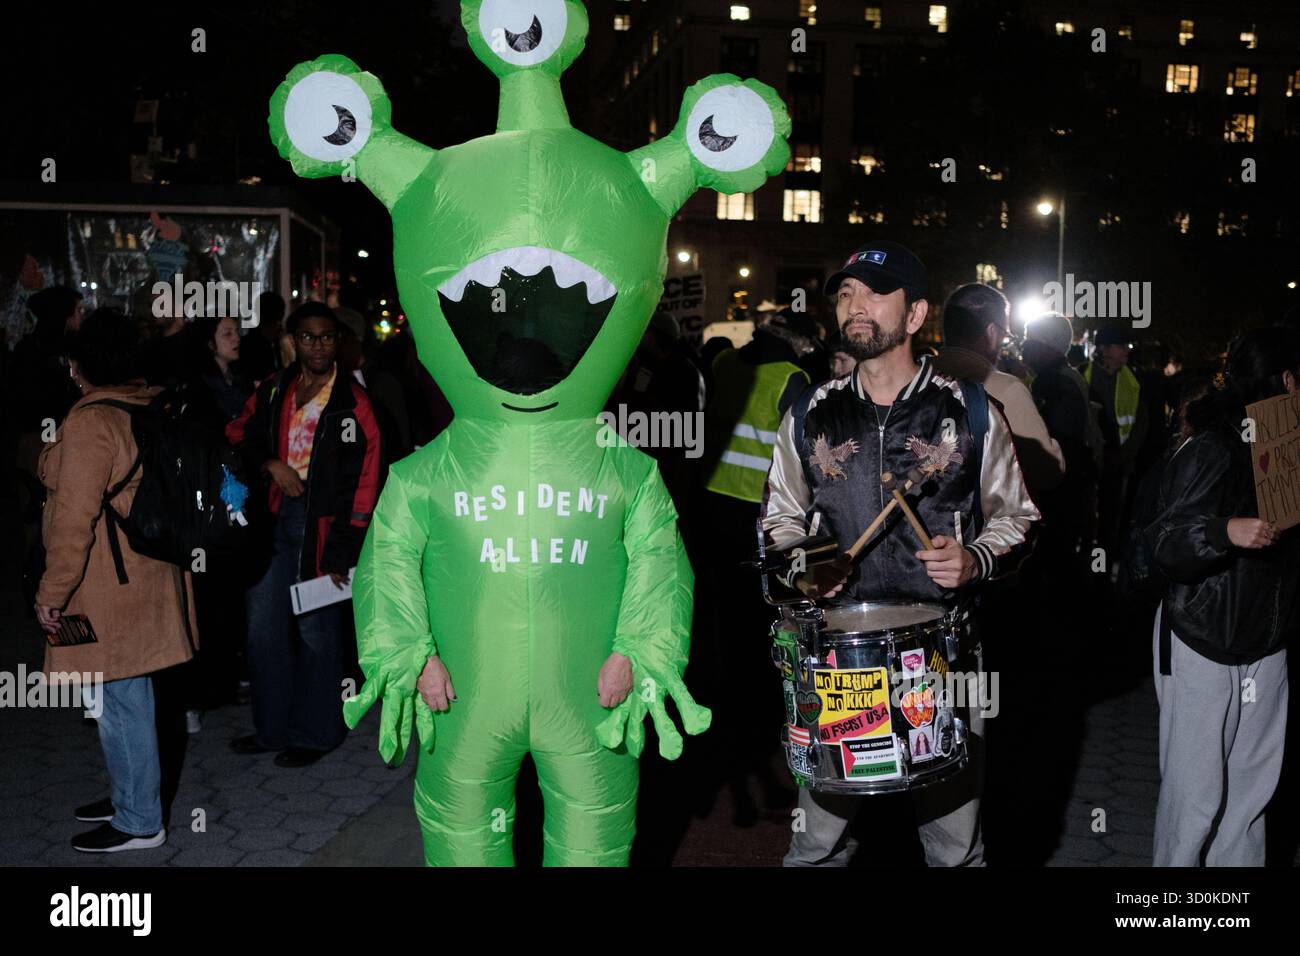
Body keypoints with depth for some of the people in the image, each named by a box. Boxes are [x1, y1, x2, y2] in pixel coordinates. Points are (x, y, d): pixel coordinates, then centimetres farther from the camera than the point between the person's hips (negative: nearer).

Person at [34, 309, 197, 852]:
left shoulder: (89, 423, -18)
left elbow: (75, 520, -20)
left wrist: (53, 593, -13)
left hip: (110, 588, -9)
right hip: (148, 577, 9)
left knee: (121, 703, 2)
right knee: (129, 699, 20)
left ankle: (139, 822, 13)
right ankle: (131, 796, 34)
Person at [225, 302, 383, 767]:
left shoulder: (352, 401, -6)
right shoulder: (273, 390, 10)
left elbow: (360, 483, -9)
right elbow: (240, 437, 16)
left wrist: (340, 551, -14)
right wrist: (271, 464, -5)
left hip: (321, 524, -5)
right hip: (274, 519, 5)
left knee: (316, 631, 2)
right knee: (263, 628, 10)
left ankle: (314, 733, 18)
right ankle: (272, 728, 26)